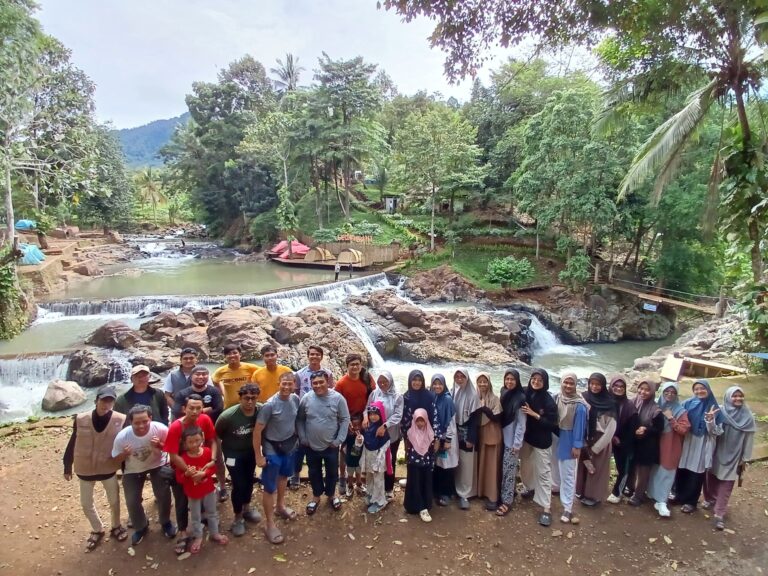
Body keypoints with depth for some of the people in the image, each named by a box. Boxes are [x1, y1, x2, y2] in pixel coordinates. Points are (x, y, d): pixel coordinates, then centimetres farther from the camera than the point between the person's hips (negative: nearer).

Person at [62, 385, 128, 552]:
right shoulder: (81, 420, -16)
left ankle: (116, 527, 42)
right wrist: (67, 467, 4)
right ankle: (98, 530, 41)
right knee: (86, 503, 16)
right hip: (85, 469, 1)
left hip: (108, 469, -1)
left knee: (114, 501, 16)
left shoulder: (120, 420, -19)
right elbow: (72, 444, -4)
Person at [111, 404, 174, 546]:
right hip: (133, 470, 1)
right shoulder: (122, 437, -31)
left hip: (157, 465, -1)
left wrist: (159, 445, -35)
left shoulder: (160, 429, -33)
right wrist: (125, 454, -35)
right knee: (132, 502, 2)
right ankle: (141, 527, 33)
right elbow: (116, 459, -12)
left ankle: (166, 522, 28)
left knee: (164, 495, -3)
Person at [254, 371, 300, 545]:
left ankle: (280, 506, 51)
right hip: (272, 449, -6)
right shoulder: (270, 405, -27)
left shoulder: (295, 399, -11)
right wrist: (258, 456, -18)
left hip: (289, 446, 6)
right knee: (270, 488, 3)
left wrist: (296, 438, 8)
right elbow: (257, 430, -21)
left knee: (284, 476, 27)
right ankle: (270, 524, 18)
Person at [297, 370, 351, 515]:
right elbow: (299, 420, 1)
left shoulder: (337, 398, -14)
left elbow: (345, 420, -8)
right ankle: (316, 495, 42)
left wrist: (339, 440, -11)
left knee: (332, 472, 17)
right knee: (314, 473, 19)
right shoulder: (306, 399, -9)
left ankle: (331, 494, 42)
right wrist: (303, 438, -3)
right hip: (311, 446, 1)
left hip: (331, 446, -1)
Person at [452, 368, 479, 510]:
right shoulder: (451, 393, 2)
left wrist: (471, 438, -13)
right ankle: (454, 490, 25)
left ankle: (464, 494, 10)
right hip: (453, 433, 3)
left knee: (465, 464, 1)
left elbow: (474, 418, -10)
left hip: (466, 433, -3)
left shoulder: (472, 395, -9)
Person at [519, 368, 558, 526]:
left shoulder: (548, 401, -16)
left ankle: (546, 508, 7)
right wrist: (523, 413, -13)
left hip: (542, 442, -4)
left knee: (543, 473, 0)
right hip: (526, 438, 4)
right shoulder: (525, 394, -7)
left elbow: (552, 424, -16)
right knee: (526, 467, 20)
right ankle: (530, 488, 46)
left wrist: (535, 415, -23)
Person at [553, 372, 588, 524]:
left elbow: (579, 425, -15)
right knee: (559, 470, 21)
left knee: (568, 474, 1)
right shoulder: (556, 398, -4)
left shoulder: (579, 405, -18)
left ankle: (567, 508, 6)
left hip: (569, 441, -5)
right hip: (556, 438, 5)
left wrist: (577, 445, -13)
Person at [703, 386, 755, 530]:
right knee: (711, 478, 13)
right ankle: (710, 500, 38)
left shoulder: (748, 416, -7)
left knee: (726, 483, 1)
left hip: (734, 455, 0)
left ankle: (719, 514, 4)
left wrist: (745, 458, 1)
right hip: (717, 453, 0)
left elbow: (749, 438, 0)